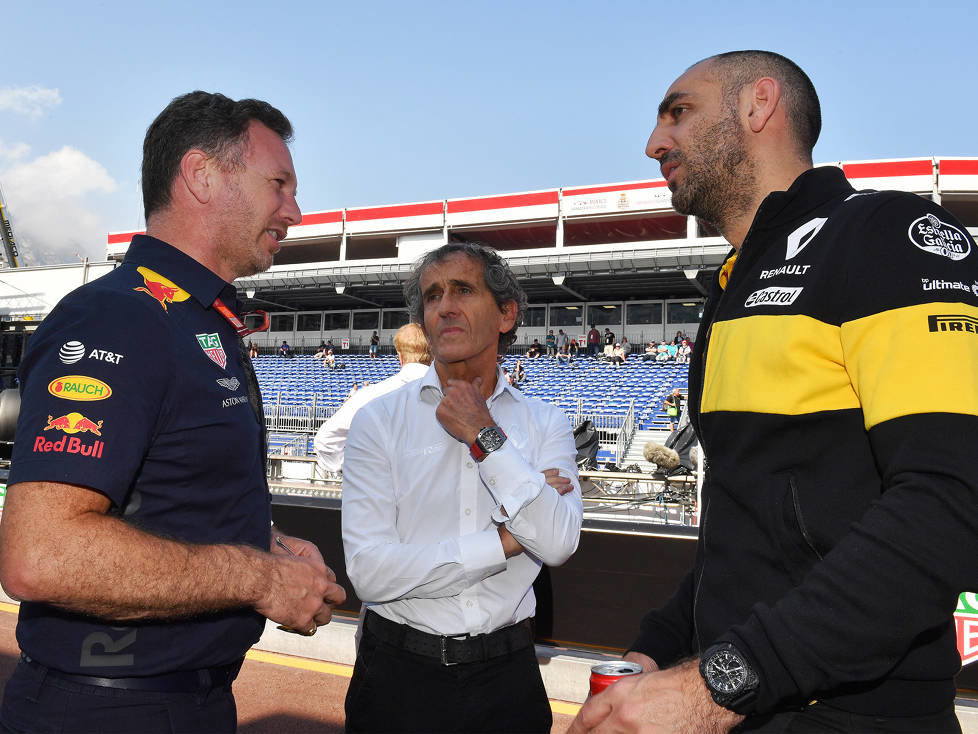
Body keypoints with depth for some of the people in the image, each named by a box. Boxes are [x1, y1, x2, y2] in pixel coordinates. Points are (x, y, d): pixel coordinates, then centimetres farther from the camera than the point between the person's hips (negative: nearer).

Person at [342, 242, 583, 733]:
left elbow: (557, 545, -15)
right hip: (401, 675, -1)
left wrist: (485, 437, -16)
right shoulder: (379, 421, -5)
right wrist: (504, 543, -13)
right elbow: (369, 572, -15)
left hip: (506, 675, 2)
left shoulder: (546, 425, 0)